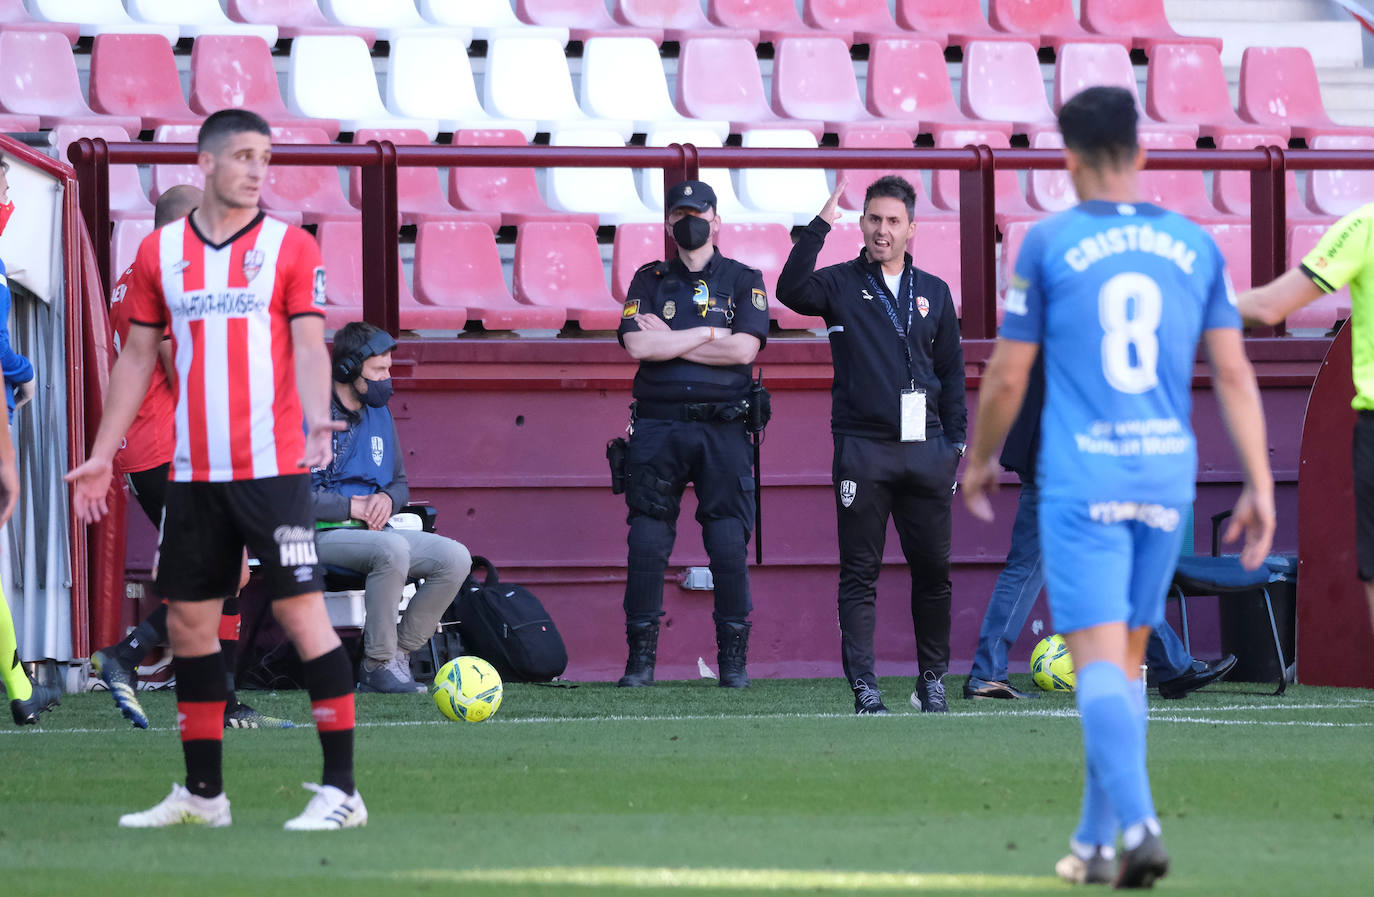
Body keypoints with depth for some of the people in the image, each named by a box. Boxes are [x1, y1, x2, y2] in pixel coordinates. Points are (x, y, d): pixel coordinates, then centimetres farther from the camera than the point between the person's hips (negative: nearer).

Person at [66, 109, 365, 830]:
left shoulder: (291, 248, 1)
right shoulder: (160, 252, 10)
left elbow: (308, 346, -6)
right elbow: (138, 356, 14)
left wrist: (316, 419, -25)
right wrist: (102, 456, 11)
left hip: (273, 466, -4)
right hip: (192, 472, 4)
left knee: (300, 609, -9)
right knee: (188, 620, 6)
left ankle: (340, 790, -6)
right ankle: (202, 793, 17)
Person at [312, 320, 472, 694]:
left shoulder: (379, 414, 15)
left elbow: (400, 482, 24)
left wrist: (387, 499, -1)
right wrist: (354, 507, -15)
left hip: (374, 531, 8)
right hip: (323, 535, -8)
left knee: (455, 558, -13)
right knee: (392, 548, -37)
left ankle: (398, 654, -8)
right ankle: (377, 665, -25)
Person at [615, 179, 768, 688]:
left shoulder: (742, 280, 10)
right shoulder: (649, 281, 13)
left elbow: (745, 348, -6)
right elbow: (637, 345, -4)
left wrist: (670, 341, -4)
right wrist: (708, 333, -5)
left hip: (723, 428, -1)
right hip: (657, 425, 1)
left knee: (729, 541, -5)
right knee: (646, 540, -2)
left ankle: (733, 658, 1)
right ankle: (641, 655, 3)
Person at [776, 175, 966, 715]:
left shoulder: (933, 293, 14)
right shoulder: (841, 285, 5)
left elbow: (952, 370, 17)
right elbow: (791, 291, -17)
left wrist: (954, 441, 10)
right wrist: (820, 225, -21)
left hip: (925, 450, 3)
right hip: (862, 449, -3)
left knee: (933, 569, 4)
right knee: (860, 573, -3)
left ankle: (933, 679, 16)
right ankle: (863, 686, -3)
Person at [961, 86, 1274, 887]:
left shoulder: (1049, 244, -2)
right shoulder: (1195, 245, 7)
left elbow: (1008, 376, 2)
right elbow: (1235, 374, 4)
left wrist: (982, 460, 18)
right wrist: (1260, 485, 7)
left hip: (1081, 481, -4)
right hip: (1168, 478, 4)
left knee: (1100, 659, -8)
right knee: (1128, 657, 15)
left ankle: (1136, 822, -26)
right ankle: (1097, 840, 22)